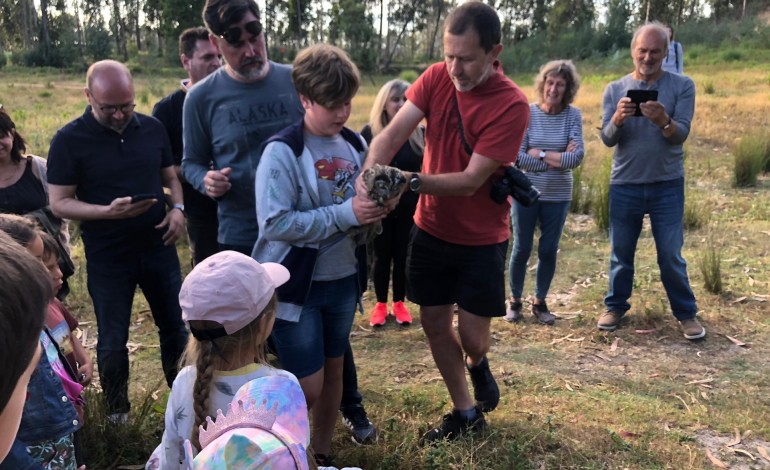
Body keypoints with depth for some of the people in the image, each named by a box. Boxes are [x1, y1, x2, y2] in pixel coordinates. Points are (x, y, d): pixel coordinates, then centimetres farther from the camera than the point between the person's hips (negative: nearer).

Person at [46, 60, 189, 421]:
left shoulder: (152, 129, -1)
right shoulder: (69, 140, -12)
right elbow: (59, 203, -10)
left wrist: (178, 208, -9)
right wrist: (109, 212, -26)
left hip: (158, 249, 3)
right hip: (107, 259, -3)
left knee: (175, 327, 15)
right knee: (113, 341, 9)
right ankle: (117, 414, 30)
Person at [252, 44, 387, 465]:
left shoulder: (356, 145, 3)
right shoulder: (283, 152, -16)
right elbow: (274, 222, -25)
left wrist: (378, 207, -12)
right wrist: (346, 213, -27)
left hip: (343, 280, 6)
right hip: (297, 284, -6)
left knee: (334, 371, 19)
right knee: (307, 389, 1)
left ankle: (322, 455, 40)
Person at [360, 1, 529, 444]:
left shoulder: (512, 104, -22)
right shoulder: (436, 77, -8)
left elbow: (470, 180, -25)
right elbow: (393, 132, -18)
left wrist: (411, 180, -37)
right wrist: (370, 174, -37)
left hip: (482, 238, -4)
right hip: (431, 229, 4)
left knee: (472, 336, -1)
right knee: (434, 323, 11)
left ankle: (477, 364, 39)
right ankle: (466, 412, 31)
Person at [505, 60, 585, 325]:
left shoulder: (573, 115, -4)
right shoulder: (527, 113, -8)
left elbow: (577, 157, -14)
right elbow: (517, 158, -16)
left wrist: (539, 154, -15)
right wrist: (558, 160, -15)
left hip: (558, 196, 1)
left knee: (549, 251, 9)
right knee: (522, 249, 8)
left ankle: (540, 303, 27)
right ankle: (515, 301, 25)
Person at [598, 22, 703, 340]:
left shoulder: (682, 86, -3)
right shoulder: (614, 89, 1)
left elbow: (681, 135, -12)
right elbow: (607, 139, -6)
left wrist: (663, 122, -34)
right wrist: (617, 120, -28)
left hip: (667, 185, -1)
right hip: (624, 185, 1)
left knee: (671, 255, 4)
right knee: (621, 252, 10)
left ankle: (686, 313, 18)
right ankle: (616, 306, 25)